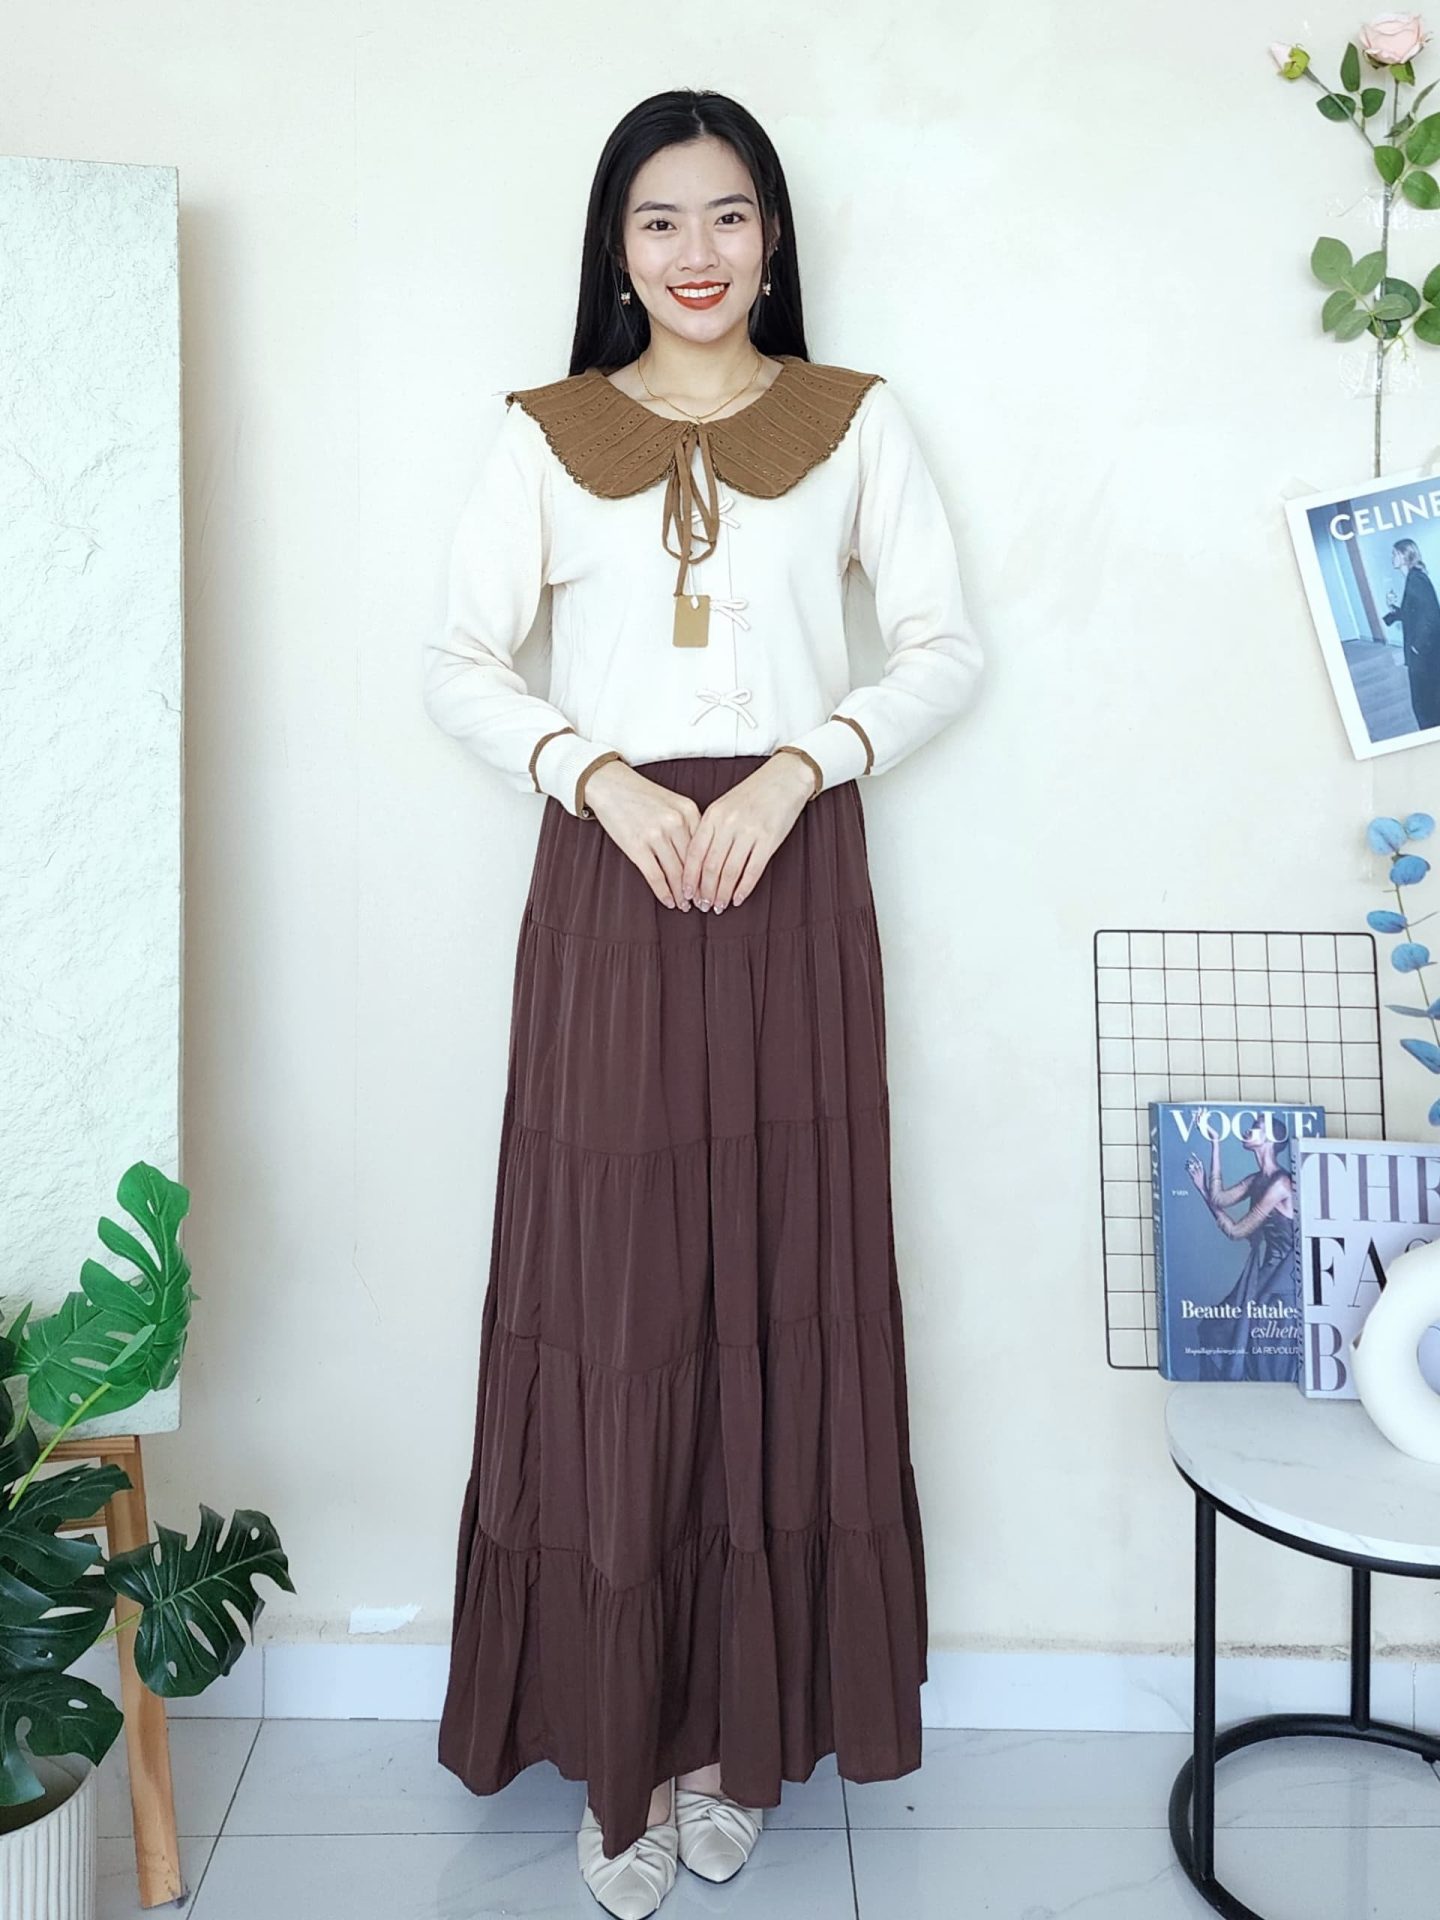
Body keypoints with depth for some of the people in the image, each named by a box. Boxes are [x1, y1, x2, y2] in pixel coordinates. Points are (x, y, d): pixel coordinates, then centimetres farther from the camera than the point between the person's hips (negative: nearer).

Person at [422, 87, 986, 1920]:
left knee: (780, 1291, 3)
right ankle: (618, 1740, 16)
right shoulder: (544, 434, 9)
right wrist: (597, 772, -13)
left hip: (791, 879, 0)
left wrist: (800, 764, -12)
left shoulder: (855, 419, 9)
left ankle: (743, 1724, 20)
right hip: (606, 883, 0)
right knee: (609, 1302, 1)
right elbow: (459, 660, 4)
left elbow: (944, 645, 4)